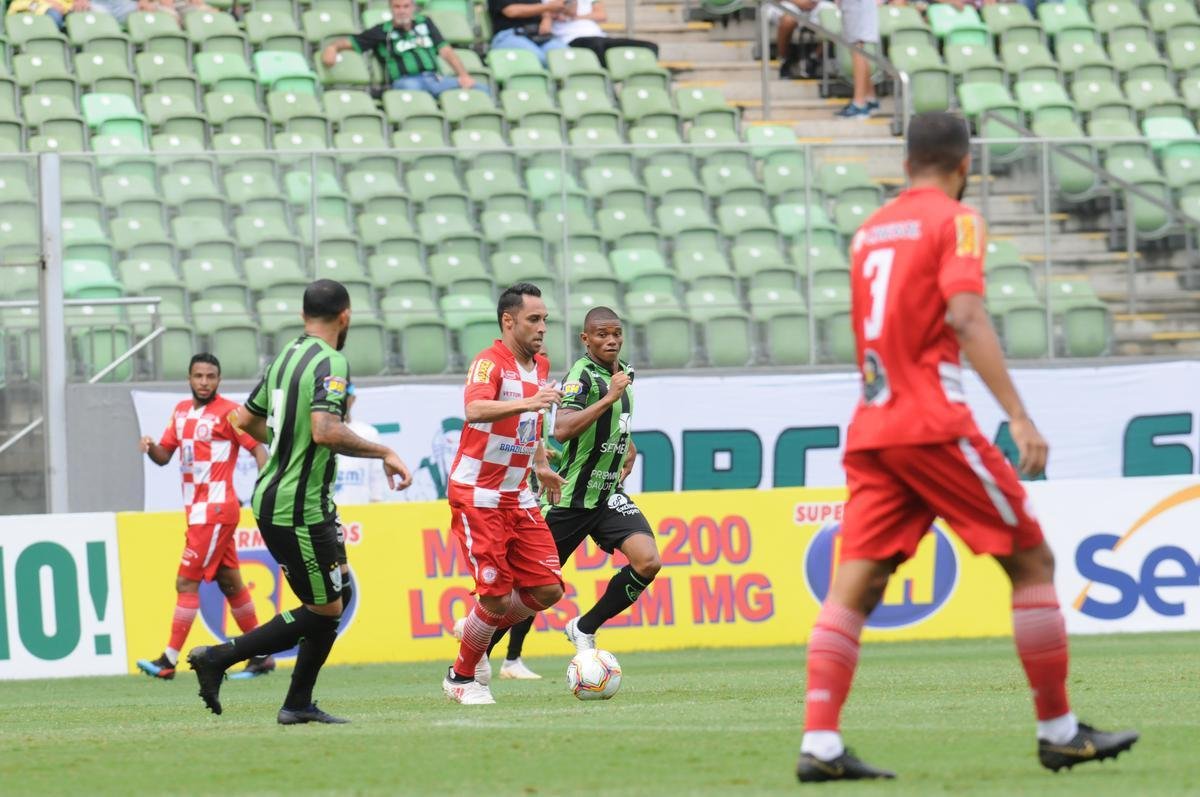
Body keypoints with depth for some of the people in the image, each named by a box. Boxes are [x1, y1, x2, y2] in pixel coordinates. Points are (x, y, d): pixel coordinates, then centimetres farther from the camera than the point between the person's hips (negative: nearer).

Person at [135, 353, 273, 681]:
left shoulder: (228, 412, -9)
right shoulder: (181, 411, 14)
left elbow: (258, 448, -12)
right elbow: (164, 456, 16)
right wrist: (150, 447, -7)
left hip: (215, 510, -8)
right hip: (197, 509, 8)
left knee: (187, 583, -10)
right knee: (230, 584, 12)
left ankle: (169, 661, -9)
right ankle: (261, 656, 19)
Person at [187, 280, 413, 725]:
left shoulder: (287, 357, 11)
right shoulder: (331, 363, -16)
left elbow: (245, 419, 20)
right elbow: (326, 431, -30)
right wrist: (383, 453, -20)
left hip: (273, 497, 10)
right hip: (299, 508, -10)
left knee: (339, 596, 16)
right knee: (324, 612, -1)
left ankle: (298, 704, 16)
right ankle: (218, 658, -3)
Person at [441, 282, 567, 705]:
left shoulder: (540, 366, 11)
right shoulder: (490, 362, -15)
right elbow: (475, 409, -36)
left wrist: (541, 465, 21)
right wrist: (526, 403, -50)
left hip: (517, 496, 7)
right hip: (477, 494, -7)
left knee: (547, 589, -1)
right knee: (497, 596, -8)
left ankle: (479, 631, 23)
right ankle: (460, 677, 14)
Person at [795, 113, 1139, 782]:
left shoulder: (871, 231, 18)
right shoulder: (956, 221, -3)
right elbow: (965, 318, -16)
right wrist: (1020, 418, -20)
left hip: (872, 427, 7)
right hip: (934, 424, -7)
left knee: (854, 585, -1)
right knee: (1031, 559, 5)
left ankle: (819, 744, -14)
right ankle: (1059, 731, 8)